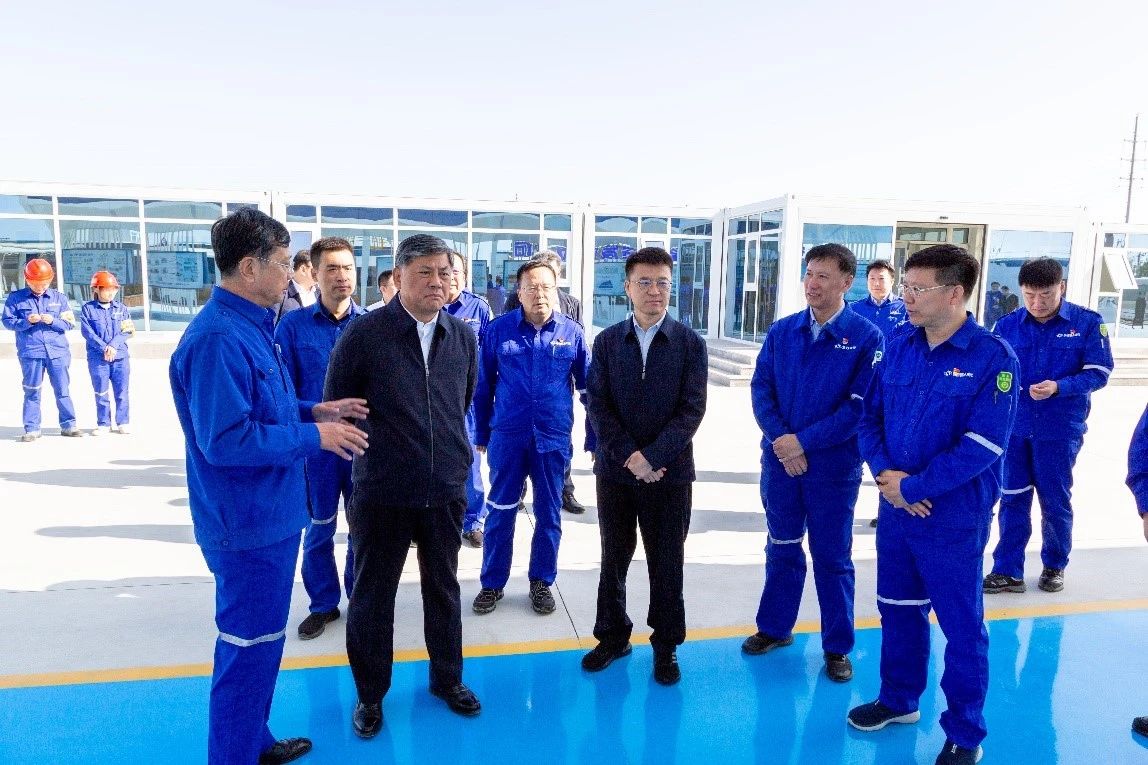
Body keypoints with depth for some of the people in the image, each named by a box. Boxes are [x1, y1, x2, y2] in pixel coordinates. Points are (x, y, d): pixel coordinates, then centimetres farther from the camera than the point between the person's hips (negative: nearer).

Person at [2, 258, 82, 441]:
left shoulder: (59, 297, 7)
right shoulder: (16, 298, 4)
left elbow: (70, 323, 5)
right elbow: (8, 321, 1)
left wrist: (53, 321, -13)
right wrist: (26, 321, -15)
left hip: (57, 351, 1)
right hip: (30, 352, -1)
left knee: (63, 390, 4)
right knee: (32, 392, 4)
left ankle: (68, 425, 12)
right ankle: (31, 429, 11)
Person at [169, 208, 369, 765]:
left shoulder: (250, 326, 8)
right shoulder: (217, 338, -24)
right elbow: (225, 441, -28)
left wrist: (315, 411, 6)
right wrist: (314, 436, -20)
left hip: (271, 515, 10)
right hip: (248, 525, -10)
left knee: (261, 640, 23)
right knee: (249, 650, 4)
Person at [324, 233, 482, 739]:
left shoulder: (463, 337, 1)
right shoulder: (364, 332, -12)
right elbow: (335, 406, -2)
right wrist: (377, 441, 4)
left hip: (446, 489, 3)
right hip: (382, 492, -3)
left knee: (443, 588, 18)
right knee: (372, 594, 12)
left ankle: (447, 679, 39)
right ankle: (370, 693, 33)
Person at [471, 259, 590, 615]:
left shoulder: (572, 332, 0)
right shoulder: (498, 329, -2)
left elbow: (588, 386, 6)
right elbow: (483, 386, 5)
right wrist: (481, 434, 7)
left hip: (554, 438, 1)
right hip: (507, 436, 0)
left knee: (549, 514, 11)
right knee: (500, 512, 9)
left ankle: (542, 582, 28)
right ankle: (492, 583, 24)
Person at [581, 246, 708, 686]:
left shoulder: (690, 344, -2)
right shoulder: (607, 342, 3)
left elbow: (692, 409, -8)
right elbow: (597, 405, -2)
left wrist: (652, 457, -17)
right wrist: (628, 456, -14)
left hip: (670, 472, -1)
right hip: (615, 470, 2)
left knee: (667, 563, 8)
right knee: (613, 558, 13)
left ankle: (666, 645, 26)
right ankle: (613, 636, 31)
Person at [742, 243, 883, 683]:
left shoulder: (866, 337, -8)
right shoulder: (781, 331, 3)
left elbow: (861, 404, -14)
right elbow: (760, 388, 1)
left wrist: (804, 441, -17)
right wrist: (780, 439, -14)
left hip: (834, 465, -3)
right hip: (779, 460, 3)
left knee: (832, 558, 9)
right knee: (781, 548, 16)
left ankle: (837, 647, 25)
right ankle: (775, 627, 34)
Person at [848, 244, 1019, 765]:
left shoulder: (992, 357, -15)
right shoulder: (898, 349, 3)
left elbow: (983, 445, -20)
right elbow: (870, 417, 6)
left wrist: (913, 487, -18)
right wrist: (885, 473, -11)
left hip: (954, 516, -5)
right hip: (896, 508, 6)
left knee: (962, 625, 9)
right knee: (898, 608, 20)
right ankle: (898, 699, 41)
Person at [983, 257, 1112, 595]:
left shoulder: (1088, 323, -4)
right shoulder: (1006, 325, 0)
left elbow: (1098, 373, -7)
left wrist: (1059, 387, -23)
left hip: (1060, 430, -2)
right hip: (1013, 427, 2)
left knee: (1056, 501, 10)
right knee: (1012, 499, 6)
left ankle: (1054, 567, 29)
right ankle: (1008, 571, 14)